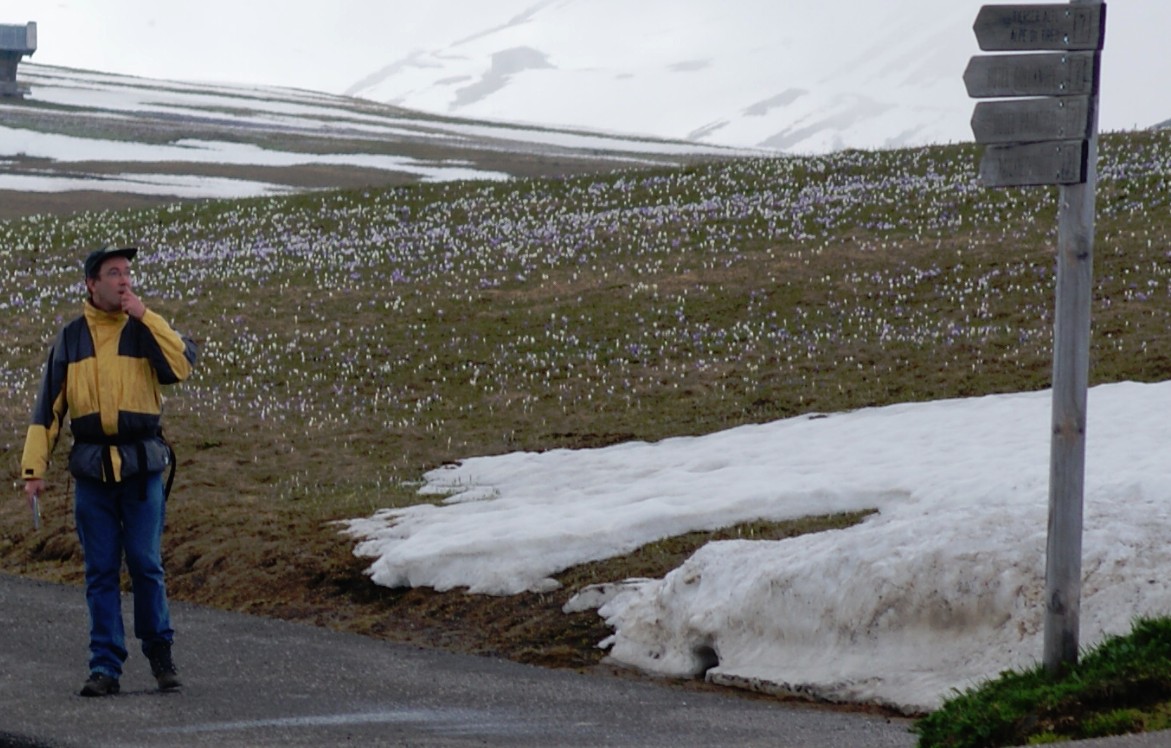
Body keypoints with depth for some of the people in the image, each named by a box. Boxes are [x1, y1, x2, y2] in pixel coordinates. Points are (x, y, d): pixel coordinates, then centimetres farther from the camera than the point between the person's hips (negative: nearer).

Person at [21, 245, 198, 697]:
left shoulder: (147, 331, 5)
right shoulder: (70, 339, 8)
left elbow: (182, 365, -15)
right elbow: (48, 406, 8)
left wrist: (143, 316, -14)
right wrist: (34, 466, 1)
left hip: (142, 468, -1)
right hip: (92, 470, 1)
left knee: (146, 565, -3)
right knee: (101, 571, 2)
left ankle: (160, 653, 13)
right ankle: (105, 667, 5)